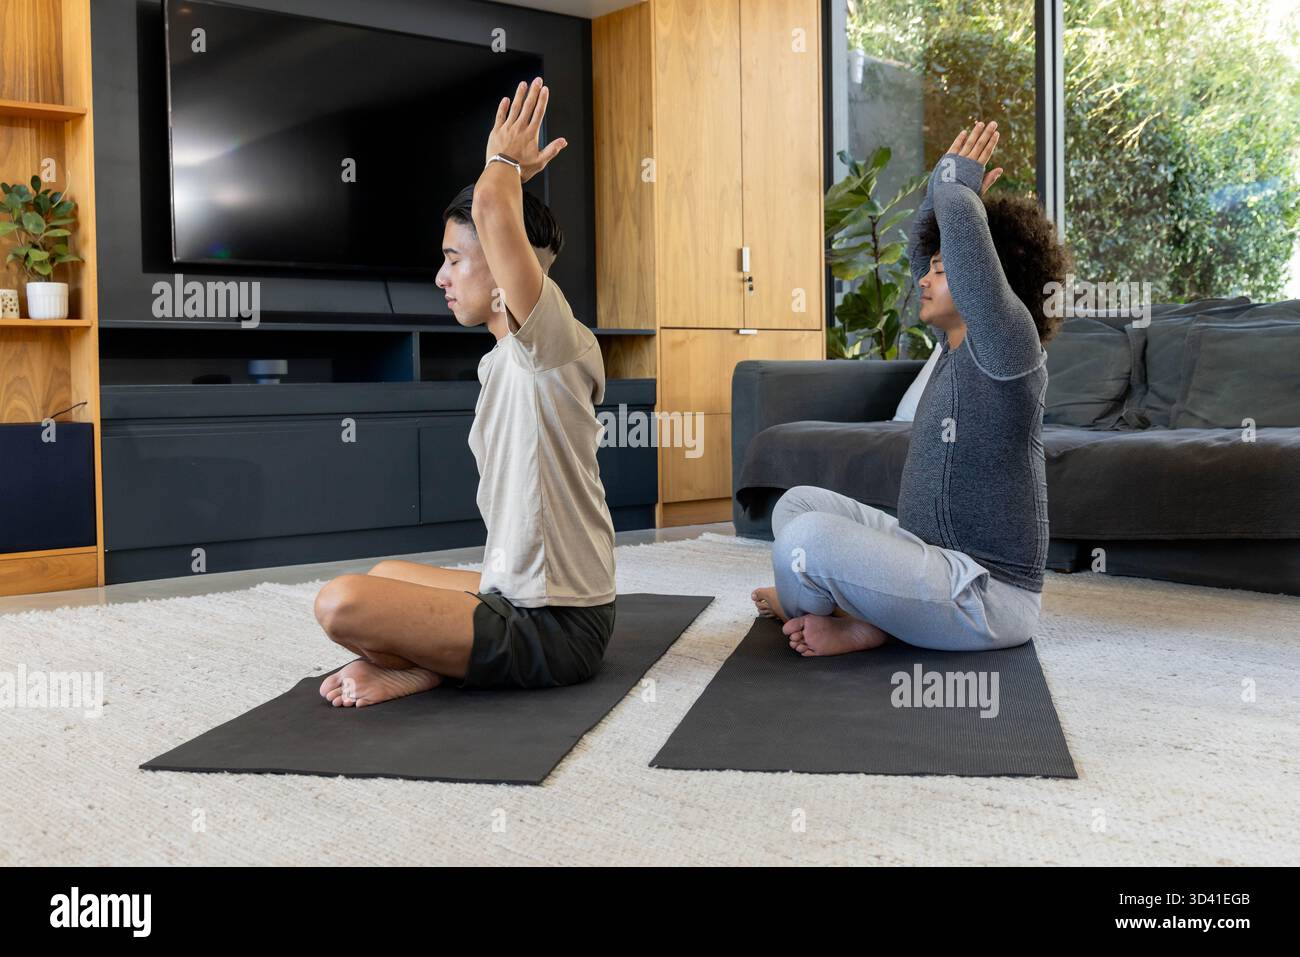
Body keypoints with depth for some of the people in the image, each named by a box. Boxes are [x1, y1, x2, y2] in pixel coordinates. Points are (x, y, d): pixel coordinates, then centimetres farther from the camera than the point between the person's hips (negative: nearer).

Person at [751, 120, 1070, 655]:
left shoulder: (1007, 343, -15)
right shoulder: (958, 346, 11)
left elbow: (963, 229, -25)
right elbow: (923, 247, 24)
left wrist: (956, 183, -5)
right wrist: (947, 187, 13)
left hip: (988, 594, -10)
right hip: (937, 553, 10)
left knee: (808, 539, -27)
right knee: (799, 503, 16)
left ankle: (859, 628, 4)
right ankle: (870, 614, -1)